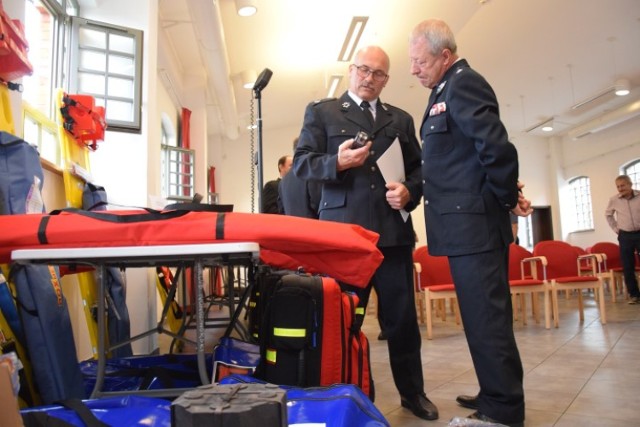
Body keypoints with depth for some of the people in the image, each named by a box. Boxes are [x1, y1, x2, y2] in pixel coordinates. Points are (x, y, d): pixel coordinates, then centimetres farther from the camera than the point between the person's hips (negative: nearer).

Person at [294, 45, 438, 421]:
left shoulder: (401, 119, 18)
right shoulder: (321, 112, 9)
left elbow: (419, 168, 16)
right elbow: (302, 163, 0)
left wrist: (409, 192, -5)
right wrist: (337, 162, -19)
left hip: (393, 231, 3)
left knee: (403, 318, 8)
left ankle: (413, 392, 25)